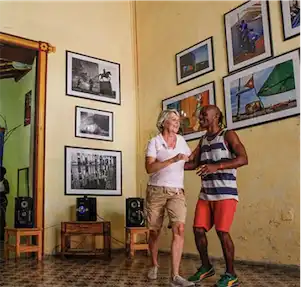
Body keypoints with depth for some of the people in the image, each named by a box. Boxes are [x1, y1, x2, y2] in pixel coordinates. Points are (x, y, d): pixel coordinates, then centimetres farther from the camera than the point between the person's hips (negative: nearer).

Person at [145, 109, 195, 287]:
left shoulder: (181, 140, 11)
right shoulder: (155, 141, -3)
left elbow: (190, 159, 27)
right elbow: (149, 168, -16)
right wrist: (173, 160, -23)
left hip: (177, 192, 2)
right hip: (156, 191, -2)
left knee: (179, 229, -17)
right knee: (154, 231, 8)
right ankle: (154, 265, 33)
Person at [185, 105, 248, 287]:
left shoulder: (228, 135, -3)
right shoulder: (203, 140, 18)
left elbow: (243, 159, -15)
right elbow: (194, 163, 16)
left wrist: (216, 166, -27)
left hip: (225, 193, -6)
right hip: (206, 193, 7)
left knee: (222, 232, -8)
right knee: (198, 230, 3)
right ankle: (206, 267, 22)